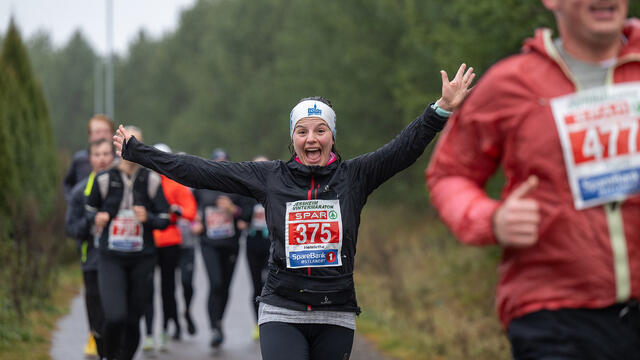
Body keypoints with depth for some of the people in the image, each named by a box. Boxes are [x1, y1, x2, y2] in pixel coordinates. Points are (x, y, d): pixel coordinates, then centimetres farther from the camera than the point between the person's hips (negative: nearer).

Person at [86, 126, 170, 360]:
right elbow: (90, 207, 18)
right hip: (111, 257, -1)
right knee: (115, 317, -17)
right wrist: (97, 217, -5)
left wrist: (147, 218, -17)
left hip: (142, 259, 1)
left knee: (133, 319, 5)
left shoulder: (151, 181, 1)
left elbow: (164, 220, 4)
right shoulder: (105, 179, 0)